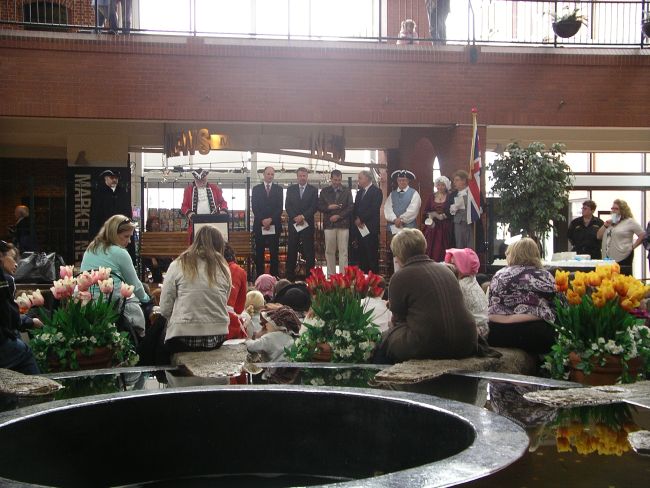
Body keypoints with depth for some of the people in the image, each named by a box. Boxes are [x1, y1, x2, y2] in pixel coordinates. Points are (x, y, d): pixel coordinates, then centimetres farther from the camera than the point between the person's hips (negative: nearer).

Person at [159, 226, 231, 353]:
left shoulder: (178, 265, -2)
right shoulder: (223, 268, 3)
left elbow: (165, 309, -3)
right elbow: (224, 305, 8)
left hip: (184, 336, -2)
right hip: (217, 337, 3)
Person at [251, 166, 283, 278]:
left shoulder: (278, 189, 9)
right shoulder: (256, 188, 8)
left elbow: (280, 207, 2)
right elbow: (254, 207, 2)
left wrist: (271, 219, -11)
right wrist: (262, 220, -10)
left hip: (274, 225, 0)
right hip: (259, 224, 0)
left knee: (274, 251, 0)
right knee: (259, 252, 1)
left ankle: (274, 276, 3)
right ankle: (259, 276, 5)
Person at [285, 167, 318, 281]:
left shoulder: (313, 190, 6)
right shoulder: (290, 189, 11)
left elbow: (314, 207, -2)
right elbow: (287, 206, 4)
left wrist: (303, 216, -13)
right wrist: (295, 218, -10)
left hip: (308, 223, -1)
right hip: (293, 223, 1)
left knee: (309, 250, -2)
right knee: (291, 250, 1)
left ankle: (309, 275, 1)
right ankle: (290, 276, 5)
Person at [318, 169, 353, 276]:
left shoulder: (347, 191, 8)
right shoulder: (324, 191, 10)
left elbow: (350, 207, 2)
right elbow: (319, 207, 8)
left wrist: (339, 216, -9)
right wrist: (328, 207, -11)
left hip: (343, 224, -1)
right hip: (329, 224, 1)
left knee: (343, 251, -3)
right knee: (329, 251, 3)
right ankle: (331, 275, 9)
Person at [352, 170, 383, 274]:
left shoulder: (376, 191, -4)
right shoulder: (359, 192, 20)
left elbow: (373, 209, -14)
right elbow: (355, 208, 16)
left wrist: (361, 219, -12)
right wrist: (356, 219, -3)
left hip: (370, 228, -7)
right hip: (360, 228, 7)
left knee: (372, 255, -6)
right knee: (362, 255, 7)